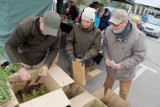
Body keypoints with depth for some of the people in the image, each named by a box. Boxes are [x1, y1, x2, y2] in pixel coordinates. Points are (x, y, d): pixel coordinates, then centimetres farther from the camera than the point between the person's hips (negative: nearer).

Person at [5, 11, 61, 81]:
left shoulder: (57, 32, -23)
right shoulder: (25, 26, -34)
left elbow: (54, 49, -11)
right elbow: (10, 45, -25)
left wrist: (47, 65, -26)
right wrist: (19, 68, -35)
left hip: (40, 61, 3)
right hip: (22, 60, -2)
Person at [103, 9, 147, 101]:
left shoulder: (138, 35, -27)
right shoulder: (109, 30, -15)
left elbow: (139, 56, -20)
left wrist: (122, 65, -25)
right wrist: (106, 57, -14)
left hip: (125, 72, -3)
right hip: (111, 68, 4)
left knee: (123, 93, 21)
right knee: (106, 87, 28)